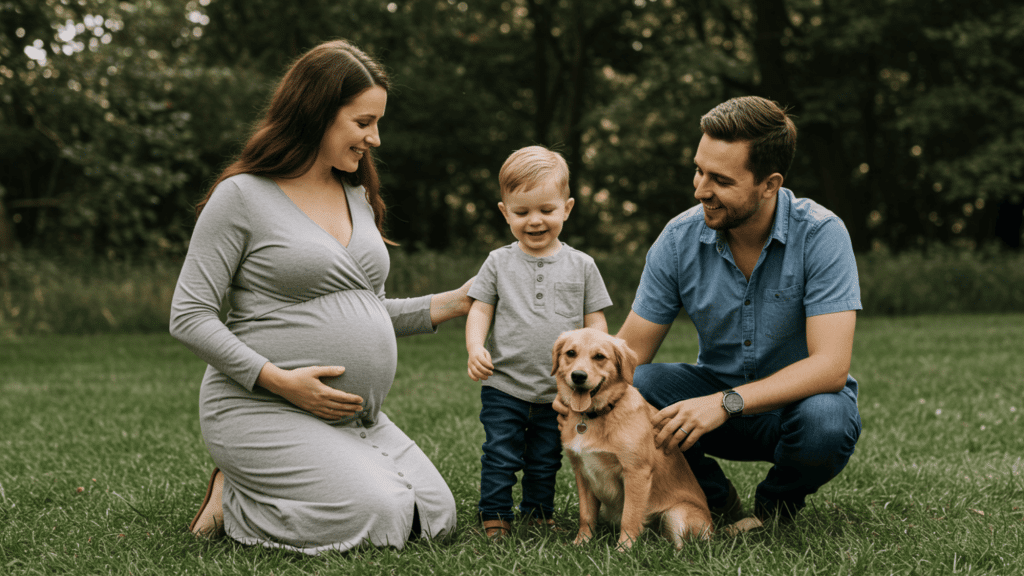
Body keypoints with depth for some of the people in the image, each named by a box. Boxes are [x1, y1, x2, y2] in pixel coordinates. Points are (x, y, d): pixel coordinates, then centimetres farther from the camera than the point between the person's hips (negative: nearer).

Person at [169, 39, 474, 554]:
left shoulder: (358, 196, 14)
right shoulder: (242, 195, -8)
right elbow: (189, 317, -11)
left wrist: (454, 303, 8)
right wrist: (282, 381, -19)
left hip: (357, 417, 8)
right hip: (264, 410, -8)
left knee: (436, 514, -2)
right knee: (378, 518, -22)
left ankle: (257, 489, 11)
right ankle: (232, 500, 0)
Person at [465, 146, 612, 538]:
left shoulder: (581, 266, 2)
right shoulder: (499, 263, 2)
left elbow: (595, 320, 5)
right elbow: (480, 311, 2)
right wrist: (476, 348, -16)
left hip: (559, 391, 1)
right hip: (504, 387, -1)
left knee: (545, 461, 13)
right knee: (500, 458, 0)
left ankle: (538, 514, 29)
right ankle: (495, 517, 12)